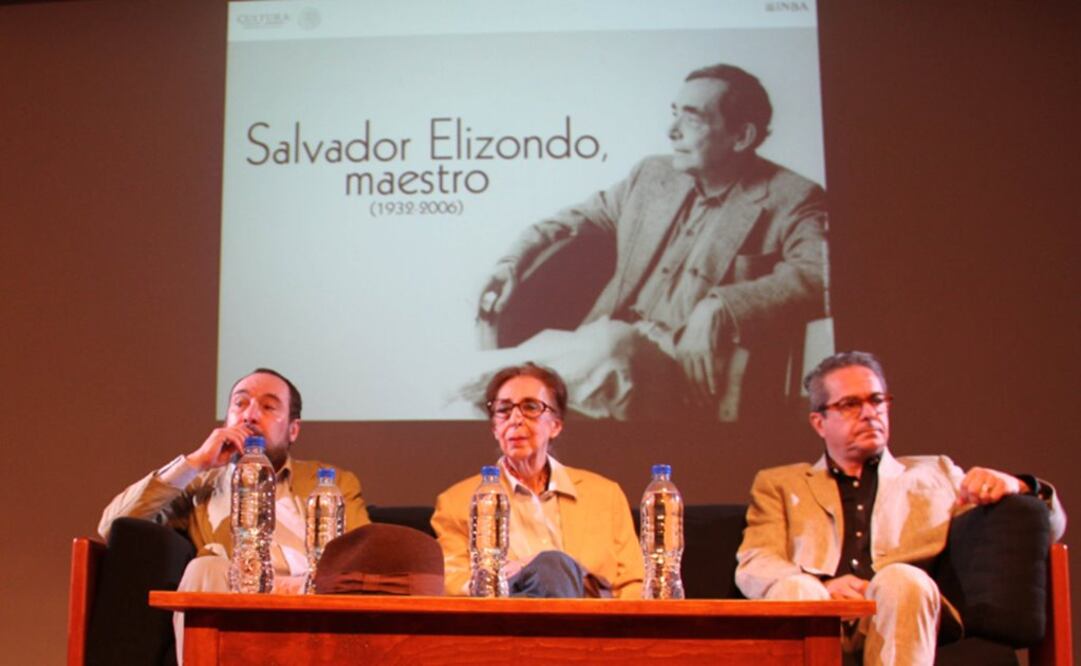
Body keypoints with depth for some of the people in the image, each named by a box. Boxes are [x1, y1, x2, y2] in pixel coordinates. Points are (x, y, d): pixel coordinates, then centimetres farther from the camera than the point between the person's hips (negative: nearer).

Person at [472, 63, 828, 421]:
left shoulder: (791, 199, 0)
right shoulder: (652, 173, 17)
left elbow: (818, 275, -17)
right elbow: (584, 217, 27)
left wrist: (719, 308, -30)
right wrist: (513, 262, 8)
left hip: (697, 363, -5)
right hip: (617, 338, 5)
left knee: (610, 344, -36)